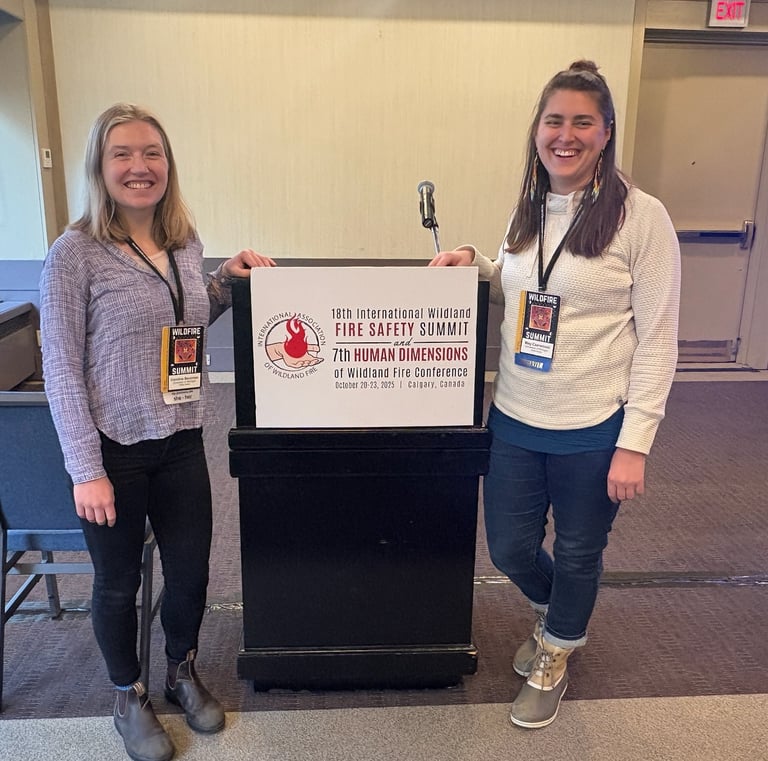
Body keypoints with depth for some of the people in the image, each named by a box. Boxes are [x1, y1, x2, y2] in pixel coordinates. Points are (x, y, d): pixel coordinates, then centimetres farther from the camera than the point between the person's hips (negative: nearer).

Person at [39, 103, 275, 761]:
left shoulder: (186, 244, 4)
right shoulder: (75, 252, -12)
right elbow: (61, 369, -12)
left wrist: (228, 280, 2)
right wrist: (86, 470, -14)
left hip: (181, 443, 5)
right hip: (113, 451, -4)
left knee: (190, 572, 15)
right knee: (119, 582, 14)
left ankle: (183, 671, 44)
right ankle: (129, 696, 40)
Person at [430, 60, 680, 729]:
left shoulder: (641, 216, -12)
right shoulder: (529, 210, 5)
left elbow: (658, 341, -11)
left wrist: (635, 442, -14)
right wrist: (477, 263, 1)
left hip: (594, 430, -5)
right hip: (514, 420, 5)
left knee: (577, 554, 16)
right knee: (509, 549, 17)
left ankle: (556, 656, 46)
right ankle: (558, 614, 52)